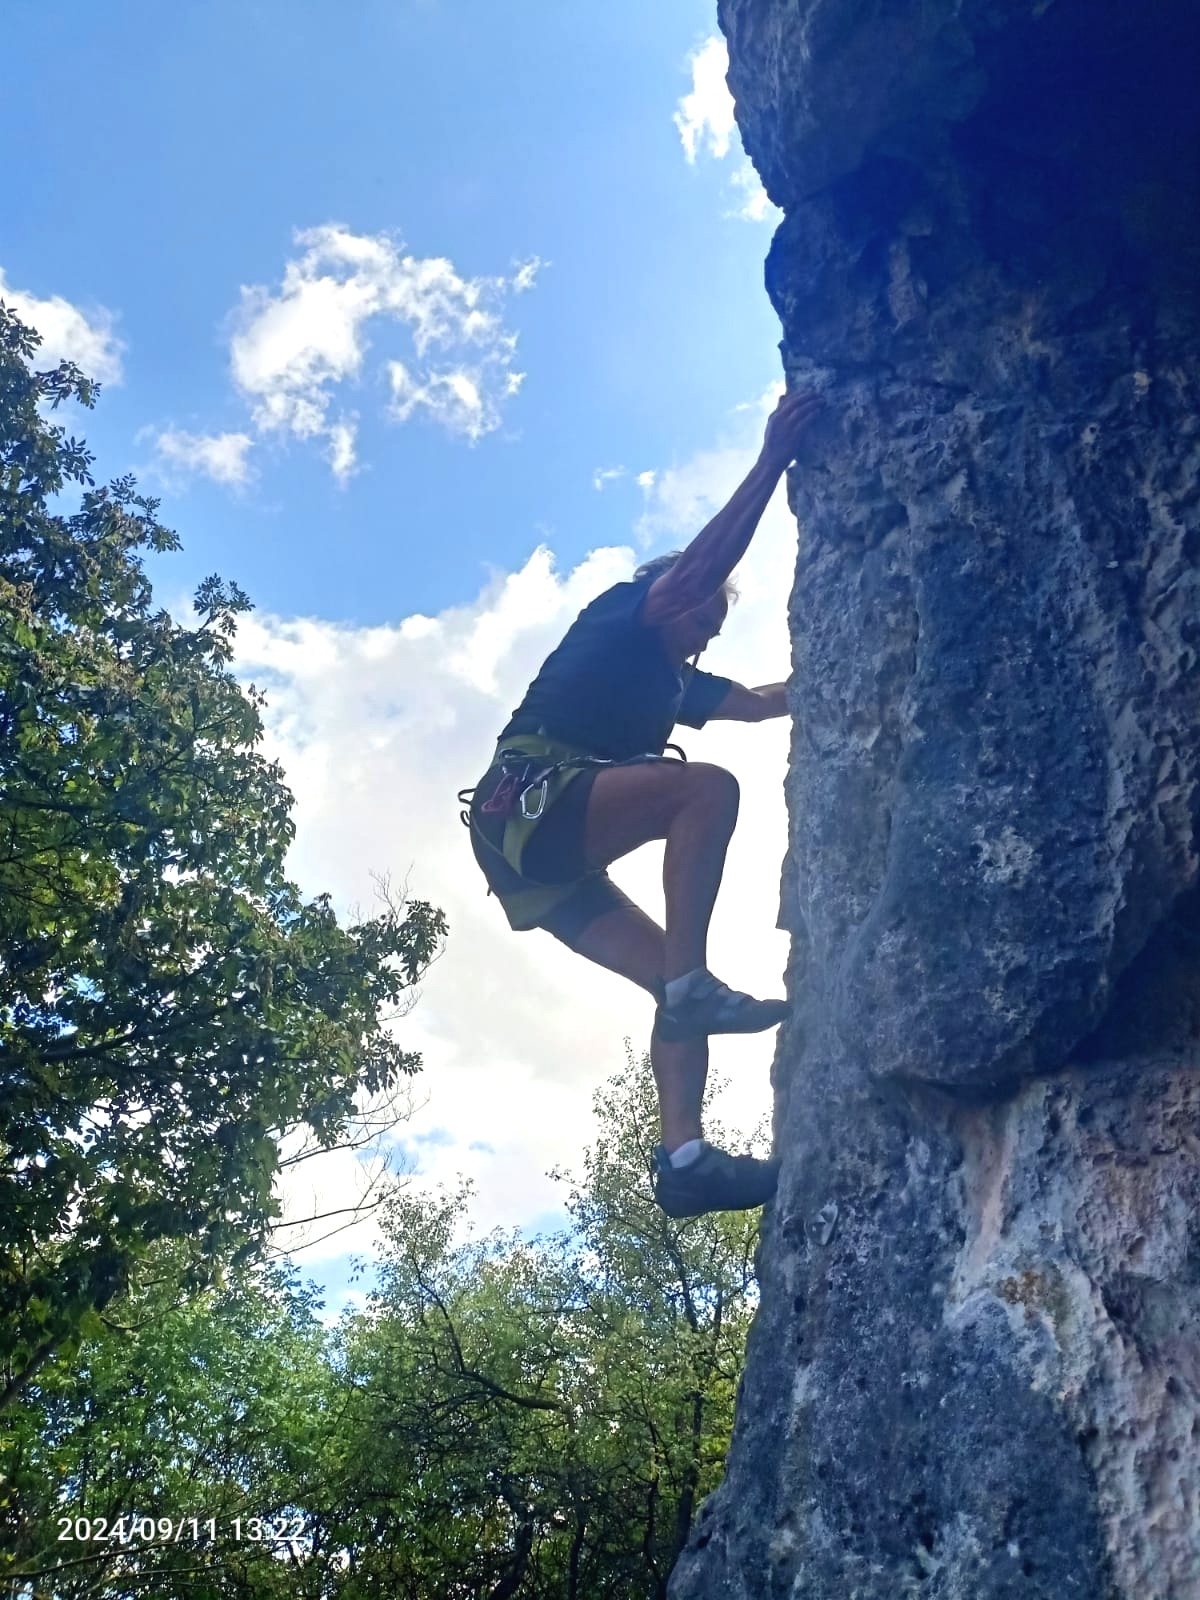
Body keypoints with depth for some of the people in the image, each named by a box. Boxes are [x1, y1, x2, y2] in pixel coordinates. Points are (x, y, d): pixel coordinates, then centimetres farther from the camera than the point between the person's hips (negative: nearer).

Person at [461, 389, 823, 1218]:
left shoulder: (676, 684, 29)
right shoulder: (618, 617, 7)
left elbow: (763, 701, 33)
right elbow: (699, 566, -10)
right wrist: (772, 462, -11)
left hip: (550, 861, 9)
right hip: (527, 804, -9)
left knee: (678, 983, -3)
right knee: (708, 786, -24)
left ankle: (684, 1157, -13)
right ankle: (696, 982, -28)